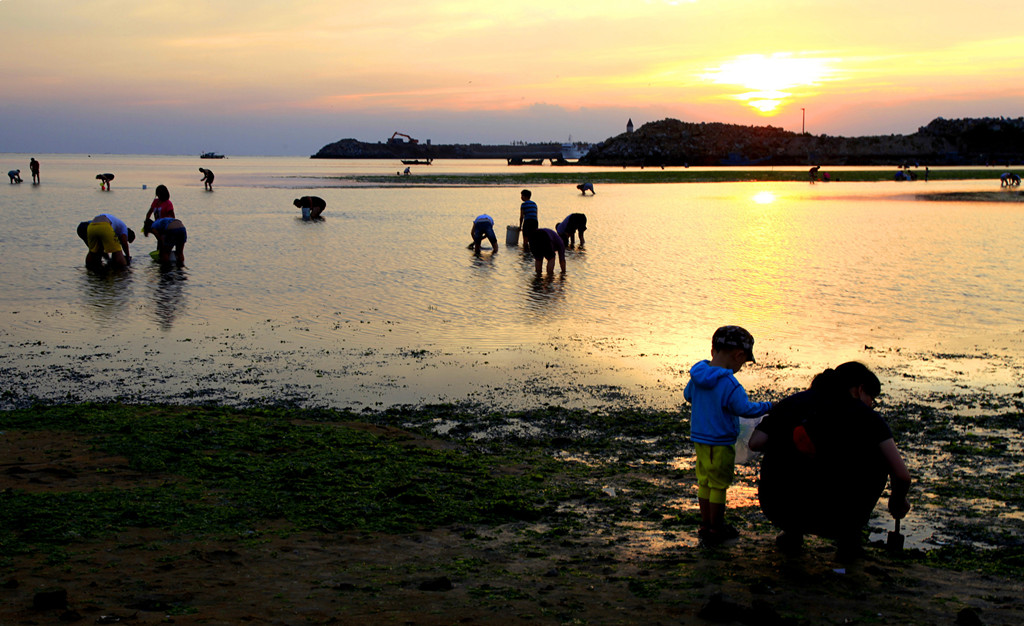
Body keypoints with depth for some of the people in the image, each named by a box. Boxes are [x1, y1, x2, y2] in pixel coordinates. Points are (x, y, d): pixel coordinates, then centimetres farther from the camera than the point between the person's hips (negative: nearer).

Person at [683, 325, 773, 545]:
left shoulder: (697, 375, -1)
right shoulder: (729, 385, -24)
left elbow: (688, 395, 15)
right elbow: (746, 409, -18)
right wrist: (767, 407, -3)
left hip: (699, 438, 7)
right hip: (720, 443, -7)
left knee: (704, 482, 16)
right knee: (718, 485, 5)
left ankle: (705, 524, 27)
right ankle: (715, 529, 16)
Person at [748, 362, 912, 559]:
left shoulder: (791, 402, 13)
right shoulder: (863, 414, 5)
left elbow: (755, 443, 1)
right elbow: (902, 475, -1)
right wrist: (898, 502, 23)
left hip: (778, 512, 3)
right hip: (833, 519, -3)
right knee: (878, 456, 19)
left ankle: (792, 532, 24)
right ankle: (849, 535, 18)